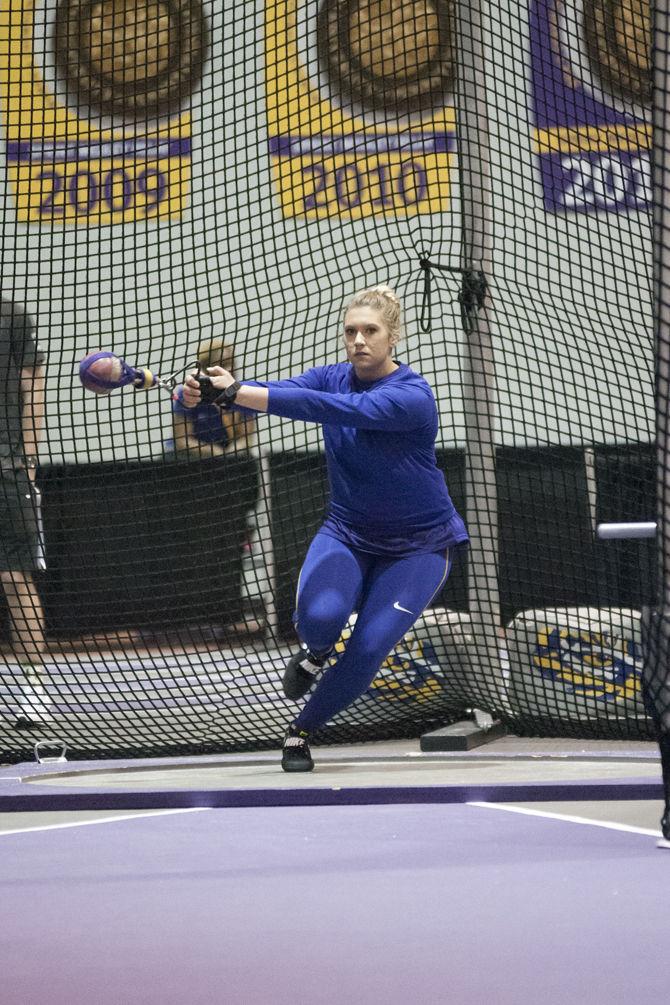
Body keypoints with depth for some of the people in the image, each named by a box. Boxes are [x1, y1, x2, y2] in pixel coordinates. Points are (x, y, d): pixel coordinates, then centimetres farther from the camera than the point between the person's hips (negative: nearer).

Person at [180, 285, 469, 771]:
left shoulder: (413, 396, -25)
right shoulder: (332, 378, -5)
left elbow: (339, 409, -39)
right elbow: (281, 390, -23)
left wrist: (238, 393, -48)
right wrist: (210, 393, -44)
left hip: (418, 545, -3)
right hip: (348, 532, 4)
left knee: (368, 651, -17)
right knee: (320, 615, -27)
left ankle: (302, 729, 8)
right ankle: (314, 653, 10)